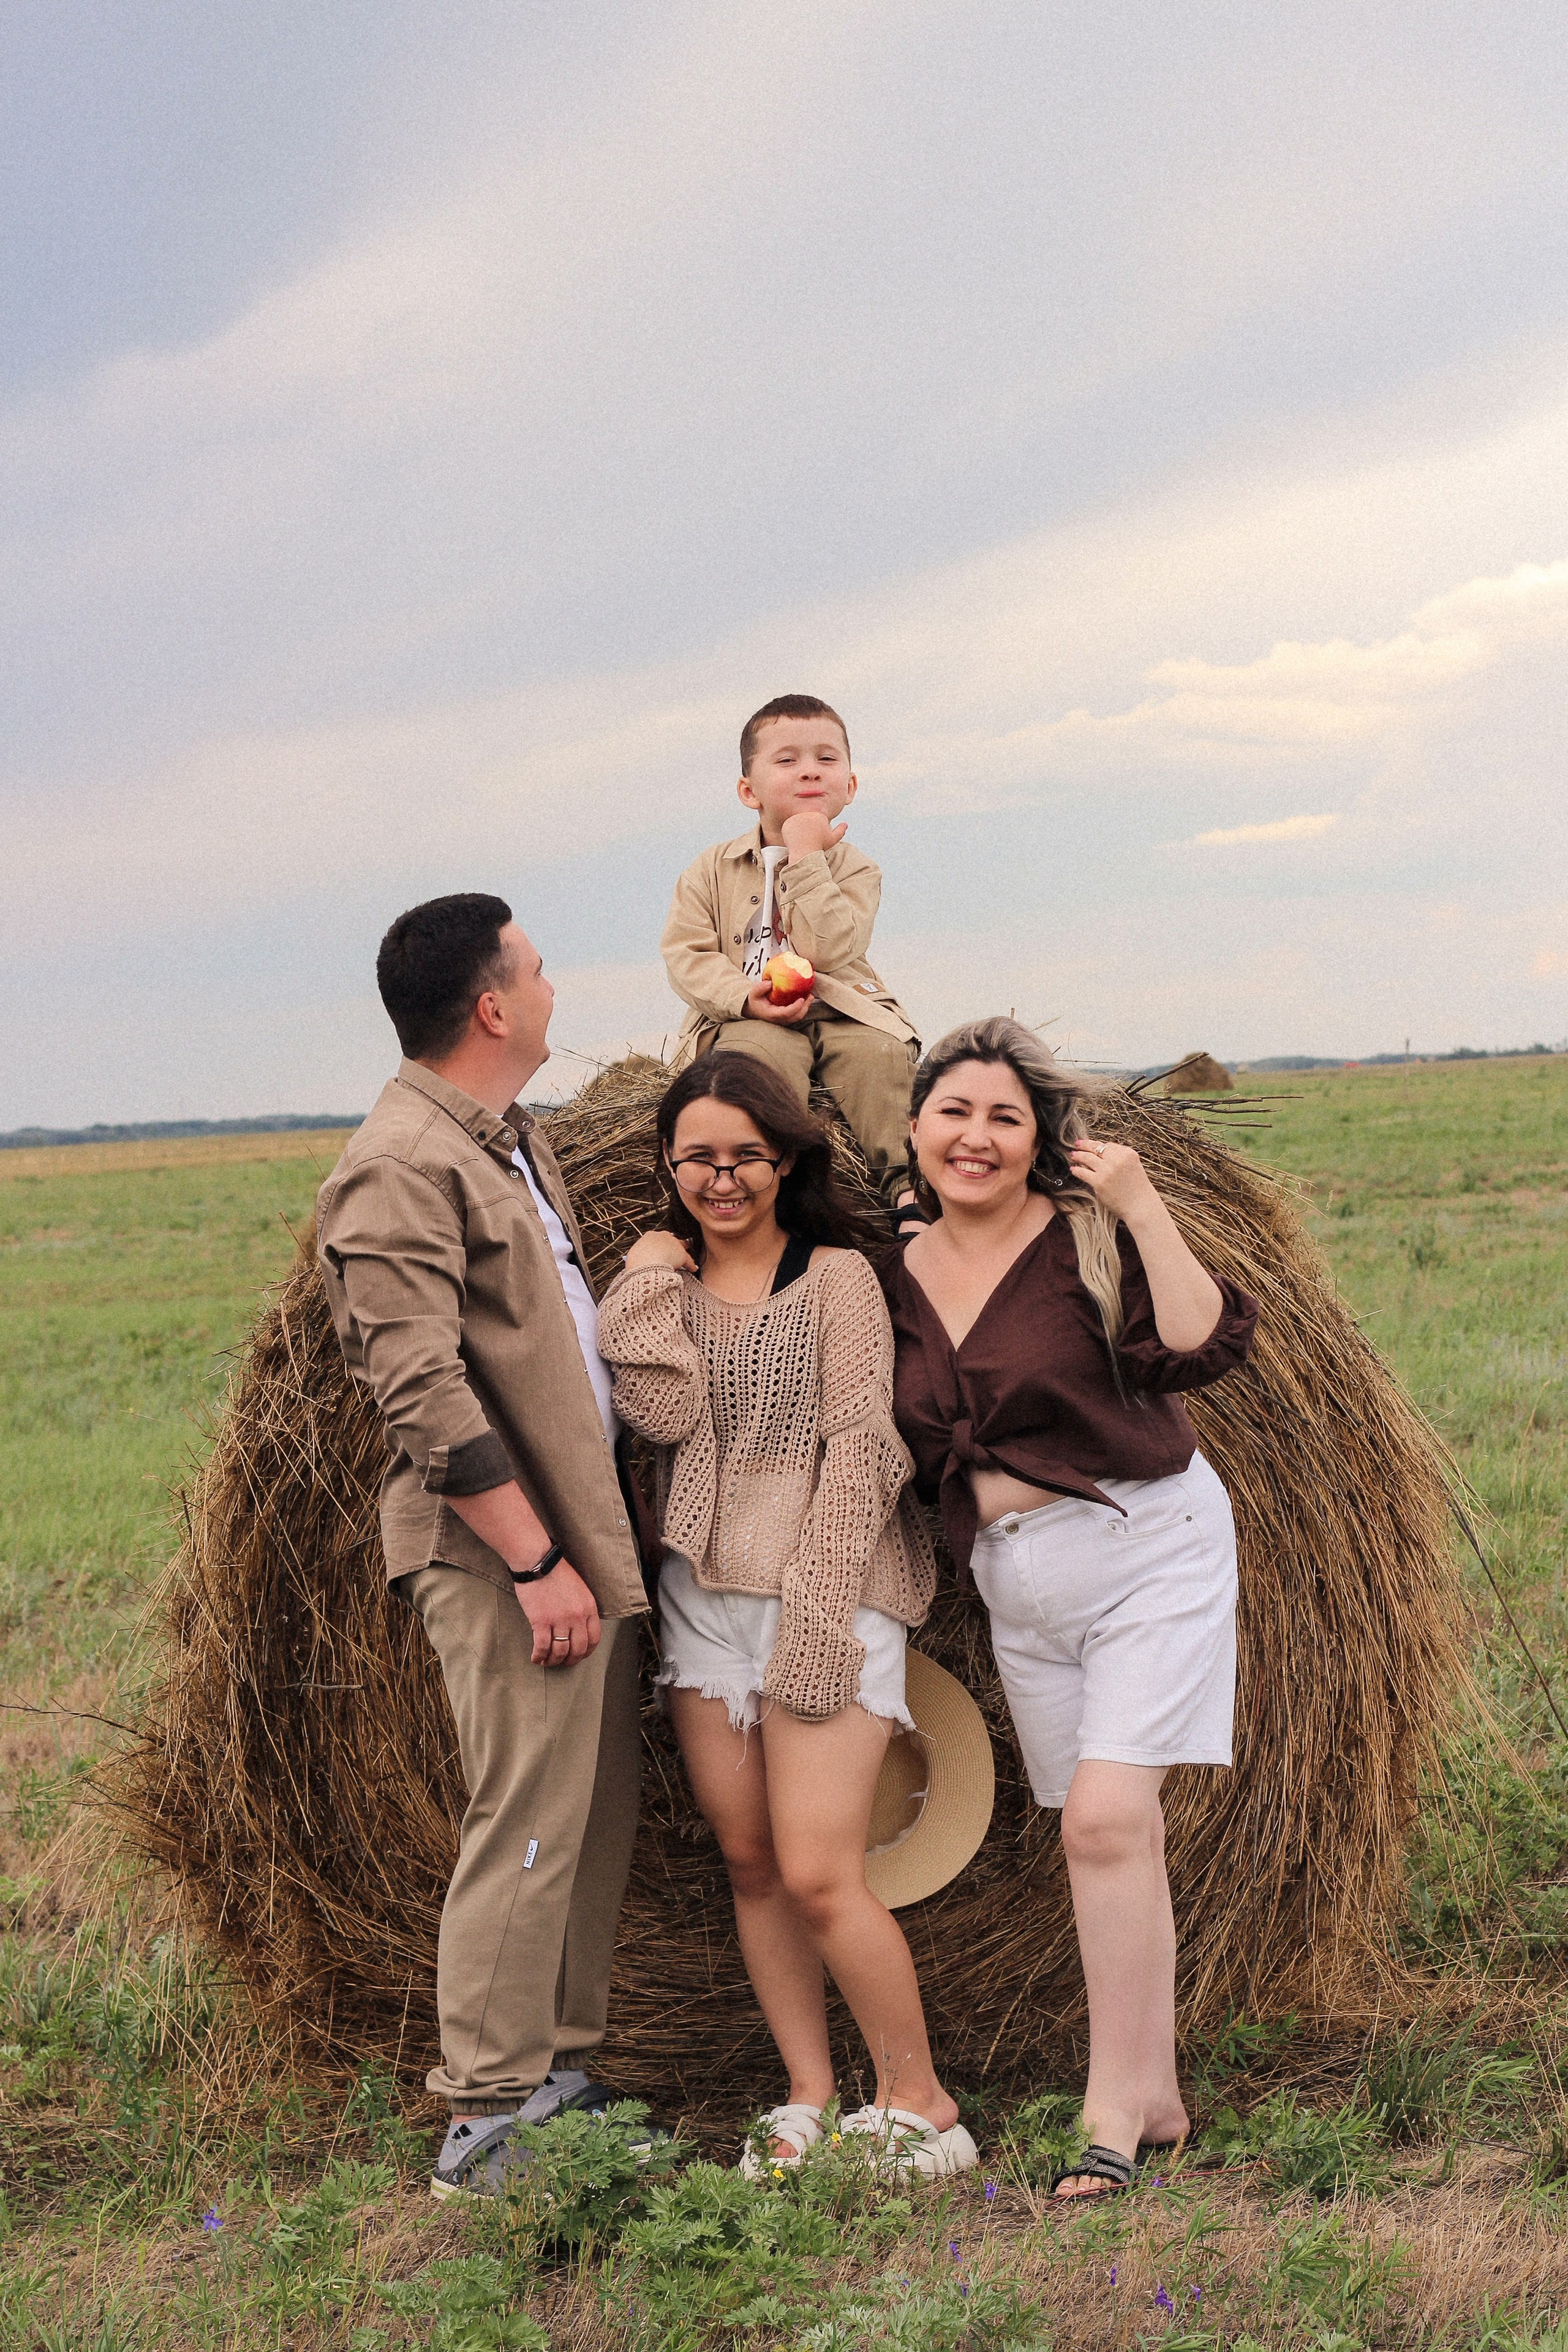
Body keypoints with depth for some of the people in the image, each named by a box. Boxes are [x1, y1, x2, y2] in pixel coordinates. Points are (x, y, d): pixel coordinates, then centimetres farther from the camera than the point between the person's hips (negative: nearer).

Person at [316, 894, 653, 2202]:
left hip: (586, 1528, 10)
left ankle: (557, 2070, 23)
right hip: (502, 1552, -10)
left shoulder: (511, 1138, 15)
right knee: (530, 1820, -7)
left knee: (601, 1809, 13)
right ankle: (487, 2126, 1)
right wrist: (535, 1560, -21)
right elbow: (424, 1392, -21)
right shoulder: (402, 1170, -16)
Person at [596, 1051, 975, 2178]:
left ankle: (919, 2103, 4)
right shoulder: (666, 1283, 12)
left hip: (826, 1591, -5)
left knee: (817, 1873, -11)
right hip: (704, 1592, 5)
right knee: (748, 1861, 8)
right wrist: (649, 1283, -5)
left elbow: (858, 1451, -8)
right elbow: (665, 1414, -5)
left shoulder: (836, 1277, -2)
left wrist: (814, 1618, -14)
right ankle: (811, 2097, 20)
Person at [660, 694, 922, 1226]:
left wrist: (806, 857, -15)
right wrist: (744, 996, -17)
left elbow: (829, 951, -14)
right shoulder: (713, 869, 9)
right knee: (760, 1058, -35)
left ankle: (905, 1181, -25)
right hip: (747, 1017, 0)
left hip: (839, 1007, 1)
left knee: (880, 1053, -30)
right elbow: (685, 953, 2)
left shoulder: (852, 868, 4)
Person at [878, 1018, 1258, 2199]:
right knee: (1118, 1836, 9)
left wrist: (1143, 1206, -23)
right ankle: (1158, 2095, 20)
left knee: (1105, 1820, -15)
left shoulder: (1090, 1236, -8)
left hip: (1149, 1547, -5)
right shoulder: (895, 1278, 6)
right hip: (1017, 1583, 5)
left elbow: (1205, 1346, -23)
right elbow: (914, 1457, 17)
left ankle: (1114, 2113, -7)